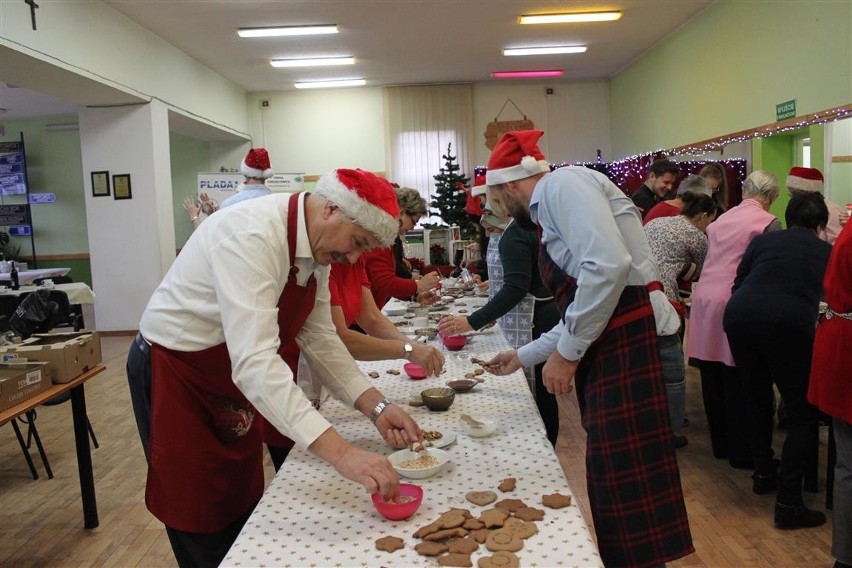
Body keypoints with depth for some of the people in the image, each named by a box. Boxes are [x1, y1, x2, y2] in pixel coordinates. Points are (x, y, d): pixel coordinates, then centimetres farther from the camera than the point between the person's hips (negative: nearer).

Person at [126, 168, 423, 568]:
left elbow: (318, 337, 0)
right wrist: (340, 453, -45)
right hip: (174, 377, -8)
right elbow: (254, 361, -41)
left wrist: (376, 407, -11)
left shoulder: (317, 247, -5)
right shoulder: (252, 236, -33)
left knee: (243, 515, 18)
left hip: (234, 377, 8)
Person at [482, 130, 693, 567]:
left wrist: (566, 352, -15)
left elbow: (609, 265, -22)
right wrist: (524, 356, 33)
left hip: (628, 345, -10)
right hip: (608, 348, 10)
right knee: (611, 485, 15)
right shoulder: (552, 207, 23)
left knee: (629, 500, -6)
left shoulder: (563, 183, -6)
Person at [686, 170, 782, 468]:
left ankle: (720, 444, 28)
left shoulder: (722, 218, 17)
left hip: (704, 298, 6)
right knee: (738, 384, 3)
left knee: (713, 381, 13)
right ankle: (741, 452, 14)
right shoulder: (769, 222, -1)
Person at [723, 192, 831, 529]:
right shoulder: (827, 252, 22)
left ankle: (763, 474, 38)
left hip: (739, 317, 3)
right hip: (790, 325, -3)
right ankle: (788, 503, 6)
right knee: (803, 415, 11)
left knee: (757, 398, 25)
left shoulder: (763, 240, 23)